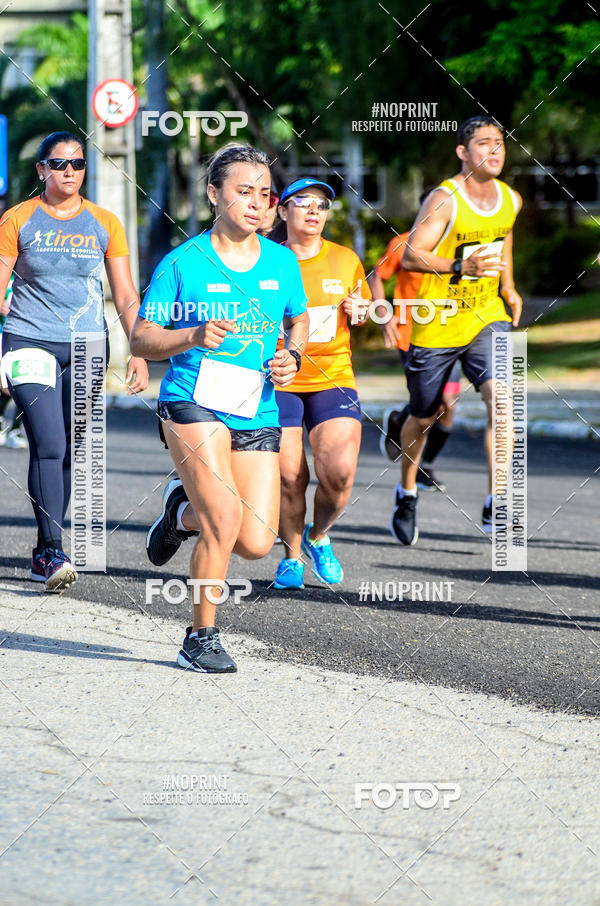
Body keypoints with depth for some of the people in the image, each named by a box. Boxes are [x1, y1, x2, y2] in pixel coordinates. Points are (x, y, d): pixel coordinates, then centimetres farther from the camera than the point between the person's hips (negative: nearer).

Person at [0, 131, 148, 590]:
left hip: (87, 346, 3)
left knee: (67, 451, 6)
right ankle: (54, 552, -19)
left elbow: (126, 296, 8)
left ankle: (44, 552, 18)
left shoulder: (105, 224, 6)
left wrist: (140, 352, -2)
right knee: (49, 444, -17)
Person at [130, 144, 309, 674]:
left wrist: (292, 358, 3)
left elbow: (298, 319, 25)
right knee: (226, 520, -21)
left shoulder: (282, 262, 8)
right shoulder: (182, 264, -4)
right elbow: (140, 340, -2)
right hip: (193, 402, -5)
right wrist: (193, 337, -20)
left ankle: (184, 509, 31)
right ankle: (201, 639, -3)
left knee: (256, 544, -2)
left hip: (258, 414, 5)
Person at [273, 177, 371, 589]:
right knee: (289, 477, -5)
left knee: (340, 471, -14)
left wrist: (359, 311, -2)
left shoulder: (346, 260, 6)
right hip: (278, 383, -1)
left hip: (334, 380, 1)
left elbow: (364, 311, 21)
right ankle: (292, 556, 18)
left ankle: (319, 536, 15)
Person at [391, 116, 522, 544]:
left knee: (502, 398, -22)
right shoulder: (445, 199, -16)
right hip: (437, 322, -3)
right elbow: (411, 255, -20)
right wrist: (459, 267, -33)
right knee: (423, 418, 11)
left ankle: (496, 504, -23)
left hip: (487, 317, 3)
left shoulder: (511, 200, 2)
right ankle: (407, 493, 38)